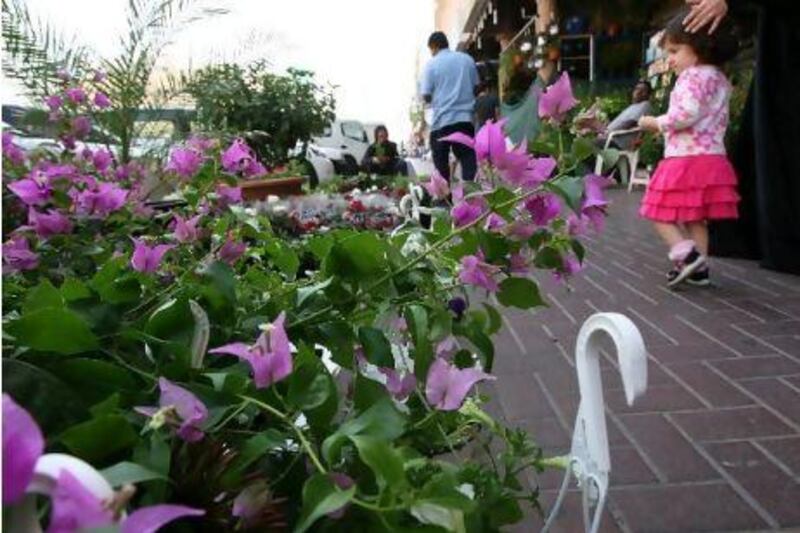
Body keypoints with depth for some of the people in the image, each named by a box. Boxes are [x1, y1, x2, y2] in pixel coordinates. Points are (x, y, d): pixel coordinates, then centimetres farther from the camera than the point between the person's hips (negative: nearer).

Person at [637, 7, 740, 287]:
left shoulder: (692, 76, -12)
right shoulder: (720, 79, 18)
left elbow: (686, 115, -24)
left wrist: (655, 122, -9)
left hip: (685, 160, -9)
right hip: (712, 158, 9)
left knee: (662, 215, -2)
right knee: (696, 218, 14)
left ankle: (686, 255, -14)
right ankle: (698, 268, 18)